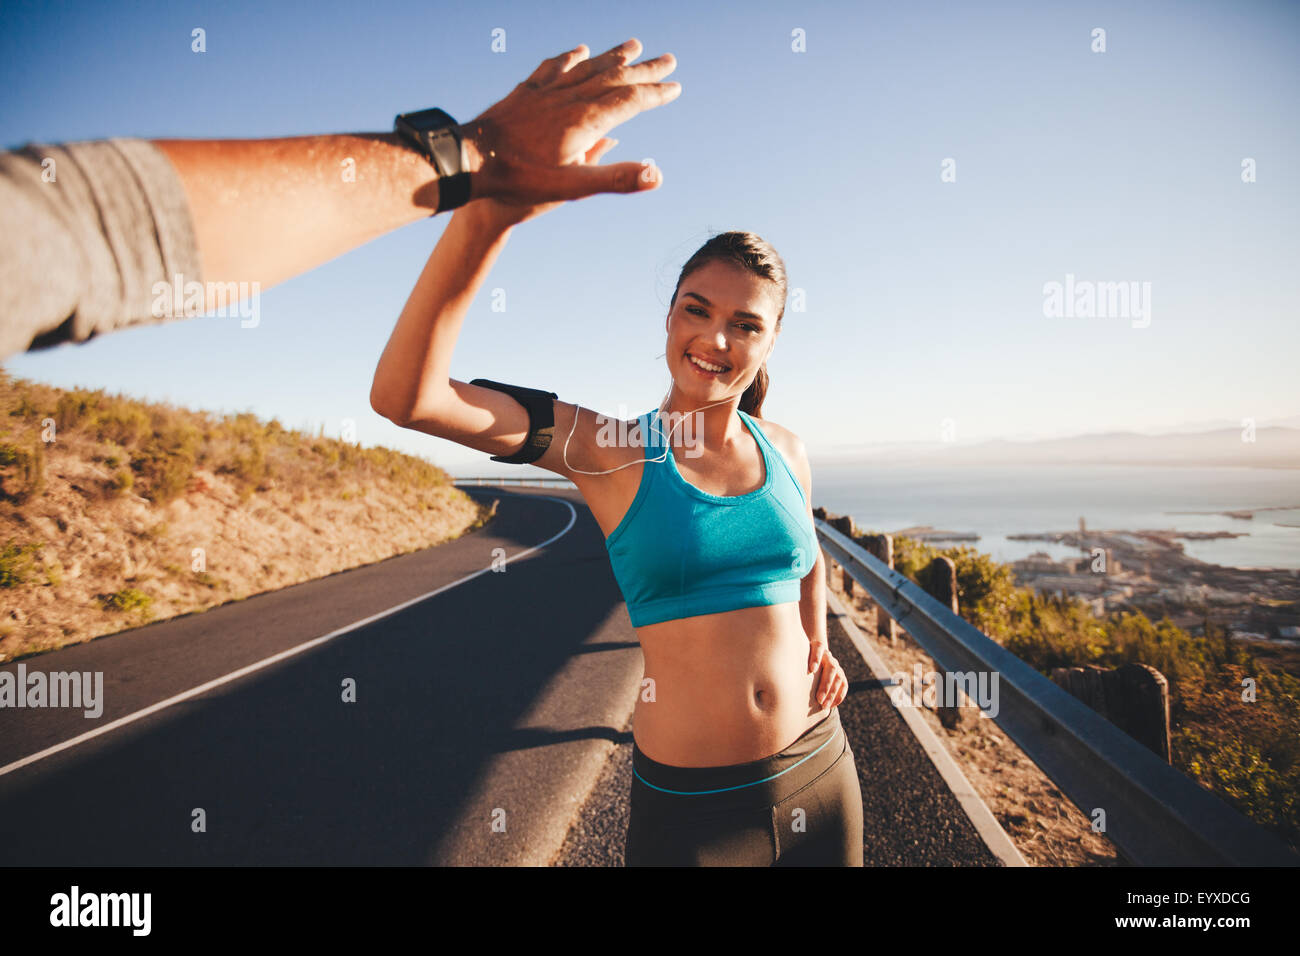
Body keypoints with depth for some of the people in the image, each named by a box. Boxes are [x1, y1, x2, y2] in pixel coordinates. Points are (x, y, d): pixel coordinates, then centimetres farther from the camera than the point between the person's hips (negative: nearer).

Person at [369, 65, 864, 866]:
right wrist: (487, 216, -37)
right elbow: (404, 397, -27)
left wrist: (819, 644, 7)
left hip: (820, 776, 4)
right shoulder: (613, 452, -12)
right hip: (692, 804, -4)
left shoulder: (786, 452, 0)